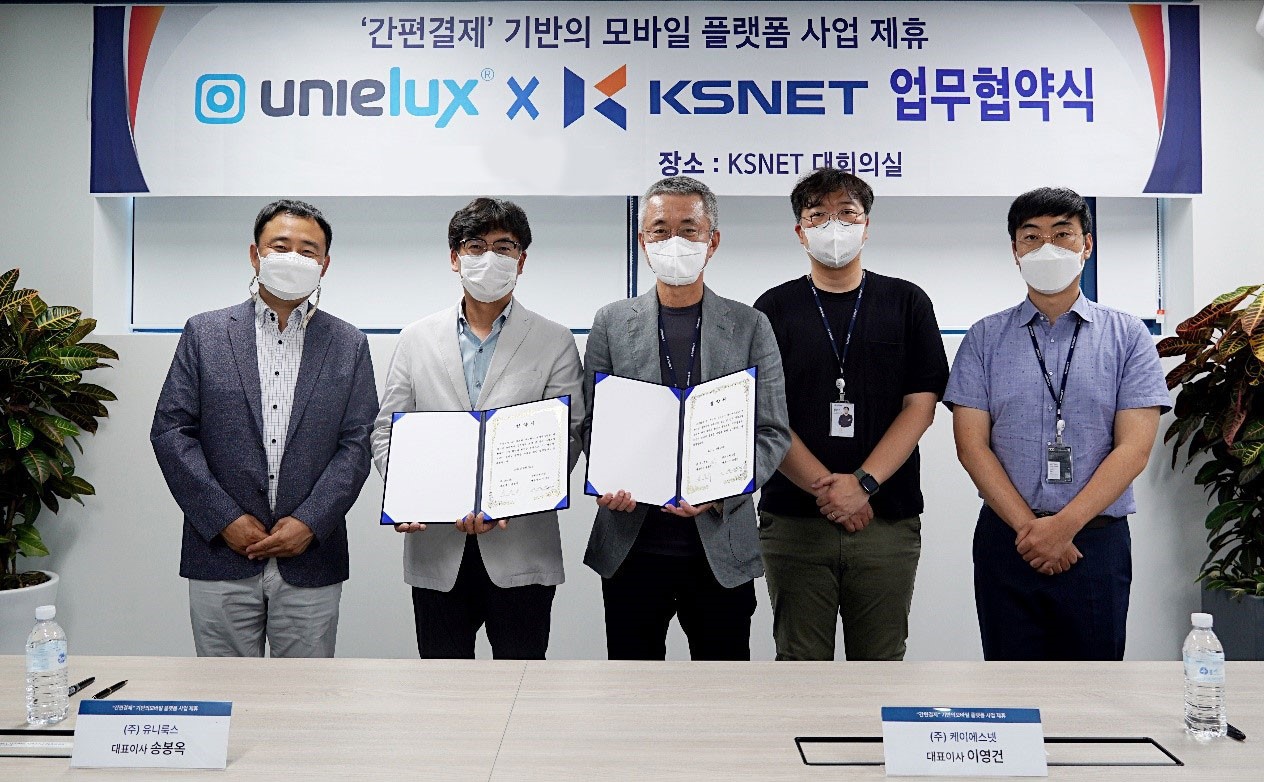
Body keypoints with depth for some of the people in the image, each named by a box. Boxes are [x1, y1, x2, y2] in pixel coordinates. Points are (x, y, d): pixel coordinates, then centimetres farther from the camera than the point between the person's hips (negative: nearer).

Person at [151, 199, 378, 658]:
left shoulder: (348, 345, 6)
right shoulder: (204, 333, 5)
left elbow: (356, 444, 1)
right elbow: (170, 431, 0)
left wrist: (310, 523, -10)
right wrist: (224, 519, -8)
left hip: (311, 562, 1)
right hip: (221, 555, 0)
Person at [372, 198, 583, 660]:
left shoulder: (555, 343, 3)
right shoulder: (418, 339, 9)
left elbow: (567, 441, -3)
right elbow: (386, 431, 9)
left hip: (521, 548, -2)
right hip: (436, 550, 2)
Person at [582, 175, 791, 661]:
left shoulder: (750, 327, 3)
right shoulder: (611, 323, 5)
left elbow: (773, 433, 0)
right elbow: (591, 423, 4)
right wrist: (610, 484, -16)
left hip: (721, 546, 0)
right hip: (631, 544, 1)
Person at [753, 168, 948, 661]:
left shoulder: (907, 303, 6)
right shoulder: (774, 309, 5)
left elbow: (920, 407, -1)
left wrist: (863, 482, -13)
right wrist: (826, 489, -12)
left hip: (888, 520, 0)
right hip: (793, 518, 0)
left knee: (880, 660, 8)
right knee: (801, 661, 7)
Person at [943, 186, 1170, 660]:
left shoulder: (1127, 336, 4)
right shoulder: (985, 338, 5)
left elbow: (1133, 448, -5)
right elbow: (972, 445, -2)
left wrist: (1065, 524, -14)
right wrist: (1028, 527, -11)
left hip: (1098, 539, 0)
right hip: (1005, 539, 1)